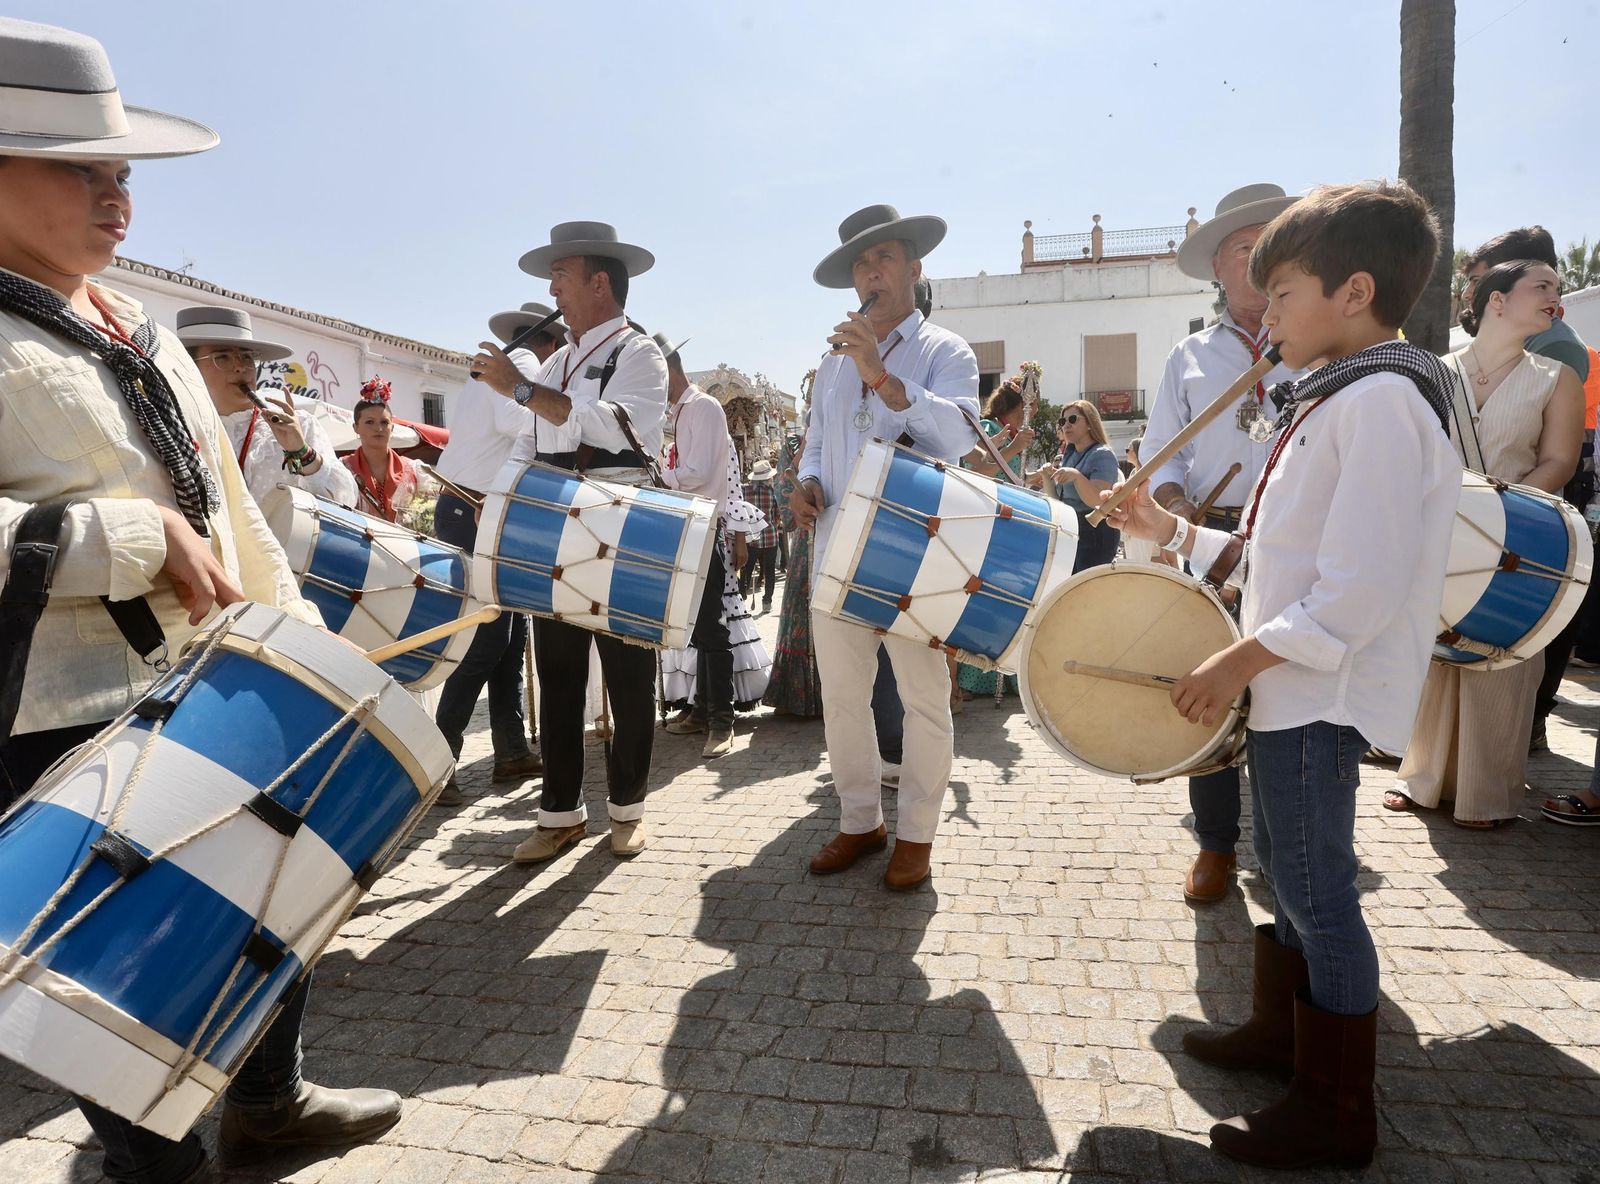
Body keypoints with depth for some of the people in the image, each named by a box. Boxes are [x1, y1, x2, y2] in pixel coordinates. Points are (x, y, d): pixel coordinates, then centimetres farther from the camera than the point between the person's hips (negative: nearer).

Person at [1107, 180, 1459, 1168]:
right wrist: (1176, 533, 11)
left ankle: (1337, 1113, 17)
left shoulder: (1380, 399, -17)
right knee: (1291, 875, 21)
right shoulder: (1336, 402, 15)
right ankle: (1281, 1028, 39)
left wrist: (1240, 660, -21)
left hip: (1322, 695, -10)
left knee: (1316, 893, 1)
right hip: (1291, 689, 10)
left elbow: (1360, 590, -24)